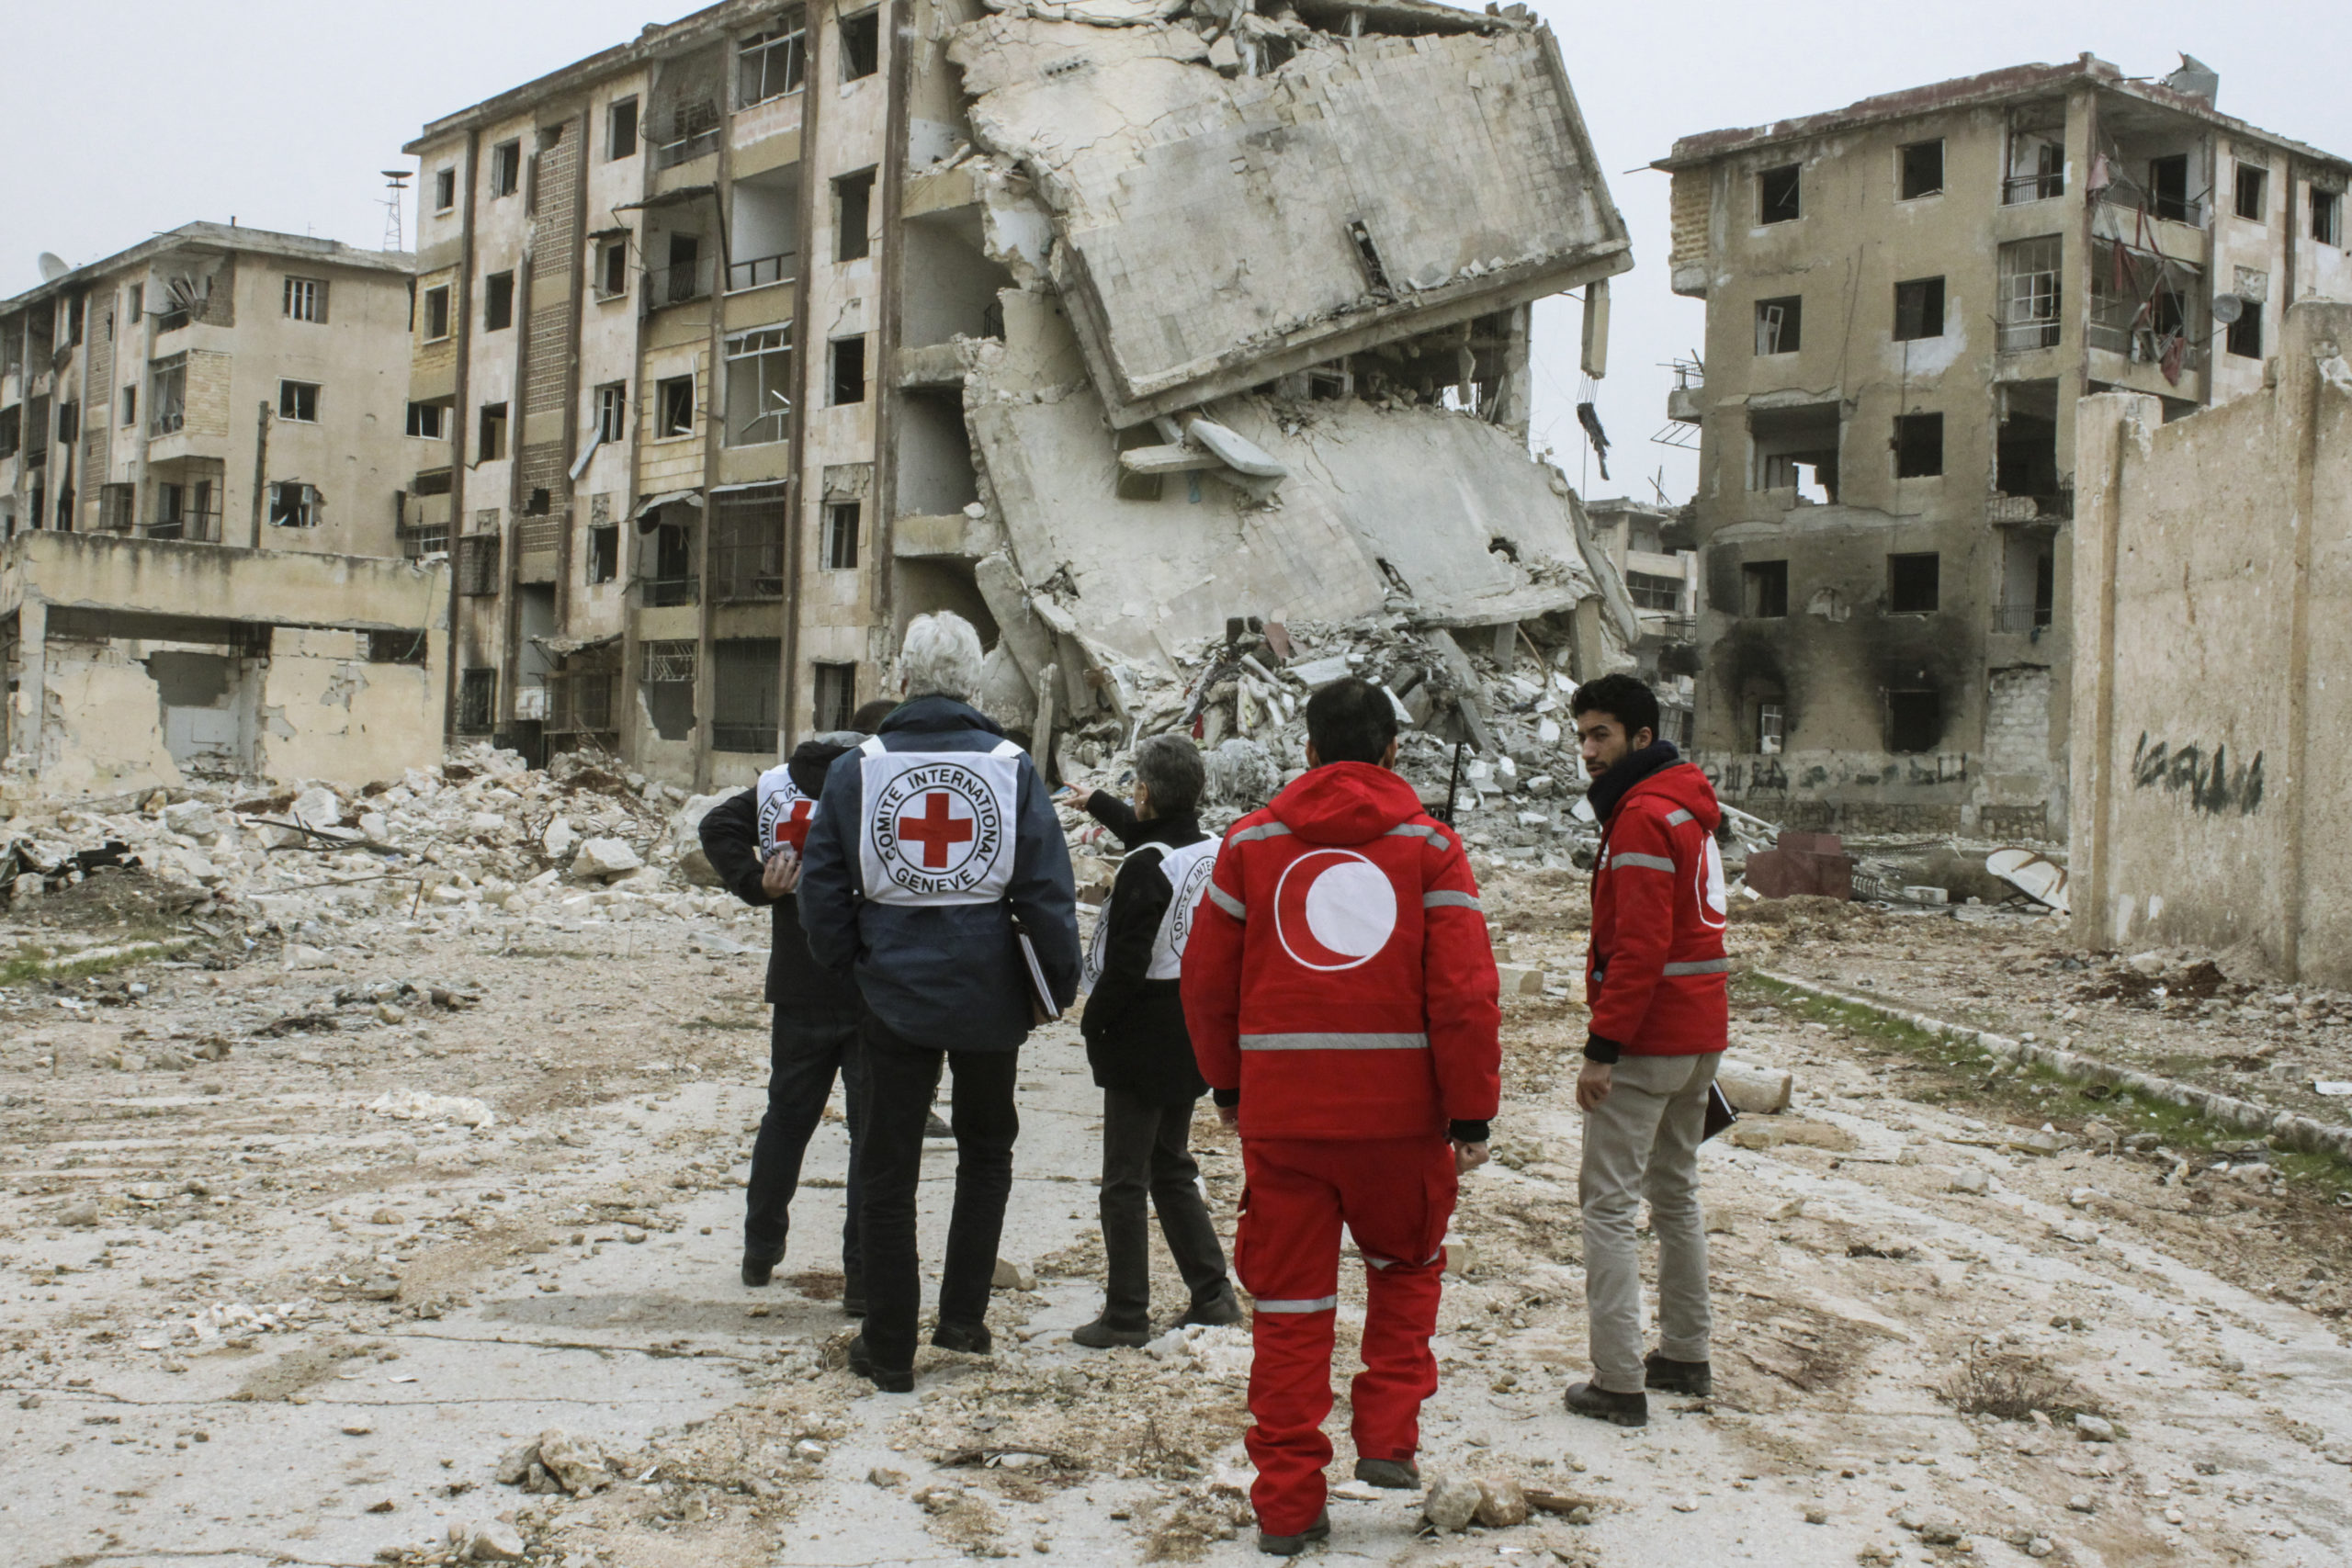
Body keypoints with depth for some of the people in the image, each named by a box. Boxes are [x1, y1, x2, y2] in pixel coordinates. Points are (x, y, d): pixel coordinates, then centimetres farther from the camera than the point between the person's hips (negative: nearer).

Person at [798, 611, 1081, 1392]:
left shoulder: (856, 770, -5)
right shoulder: (1012, 767, -5)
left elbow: (822, 890, -3)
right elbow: (1048, 888, -6)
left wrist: (850, 964, 13)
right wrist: (1061, 981, 6)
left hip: (895, 997, -1)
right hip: (989, 997, 1)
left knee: (887, 1171, 9)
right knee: (986, 1148, 23)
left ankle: (890, 1348, 13)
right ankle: (963, 1313, 21)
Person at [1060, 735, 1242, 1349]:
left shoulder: (1145, 868, -20)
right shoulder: (1213, 850, 5)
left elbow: (1126, 964, -21)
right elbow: (1147, 833, 27)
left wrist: (1092, 1020, -4)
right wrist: (1094, 802, 42)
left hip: (1143, 1035, -8)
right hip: (1196, 1032, 8)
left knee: (1124, 1180, 1)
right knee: (1172, 1168, 20)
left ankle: (1126, 1314, 5)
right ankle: (1212, 1293, 20)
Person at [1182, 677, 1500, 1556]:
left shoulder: (1251, 842, 4)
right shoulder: (1429, 845, 0)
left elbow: (1206, 979, 7)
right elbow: (1465, 992, -6)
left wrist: (1227, 1085, 20)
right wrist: (1472, 1114, 0)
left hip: (1281, 1111, 1)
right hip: (1399, 1111, -1)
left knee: (1290, 1304, 9)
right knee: (1406, 1267, 25)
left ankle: (1288, 1505, 13)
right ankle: (1387, 1437, 17)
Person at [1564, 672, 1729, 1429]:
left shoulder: (1643, 816, -16)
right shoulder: (1689, 805, 14)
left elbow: (1640, 946, -22)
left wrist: (1603, 1048, -21)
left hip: (1647, 1040, -10)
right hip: (1700, 1033, 10)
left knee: (1609, 1204, -6)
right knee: (1675, 1190, 20)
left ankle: (1619, 1382, -6)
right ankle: (1686, 1356, 29)